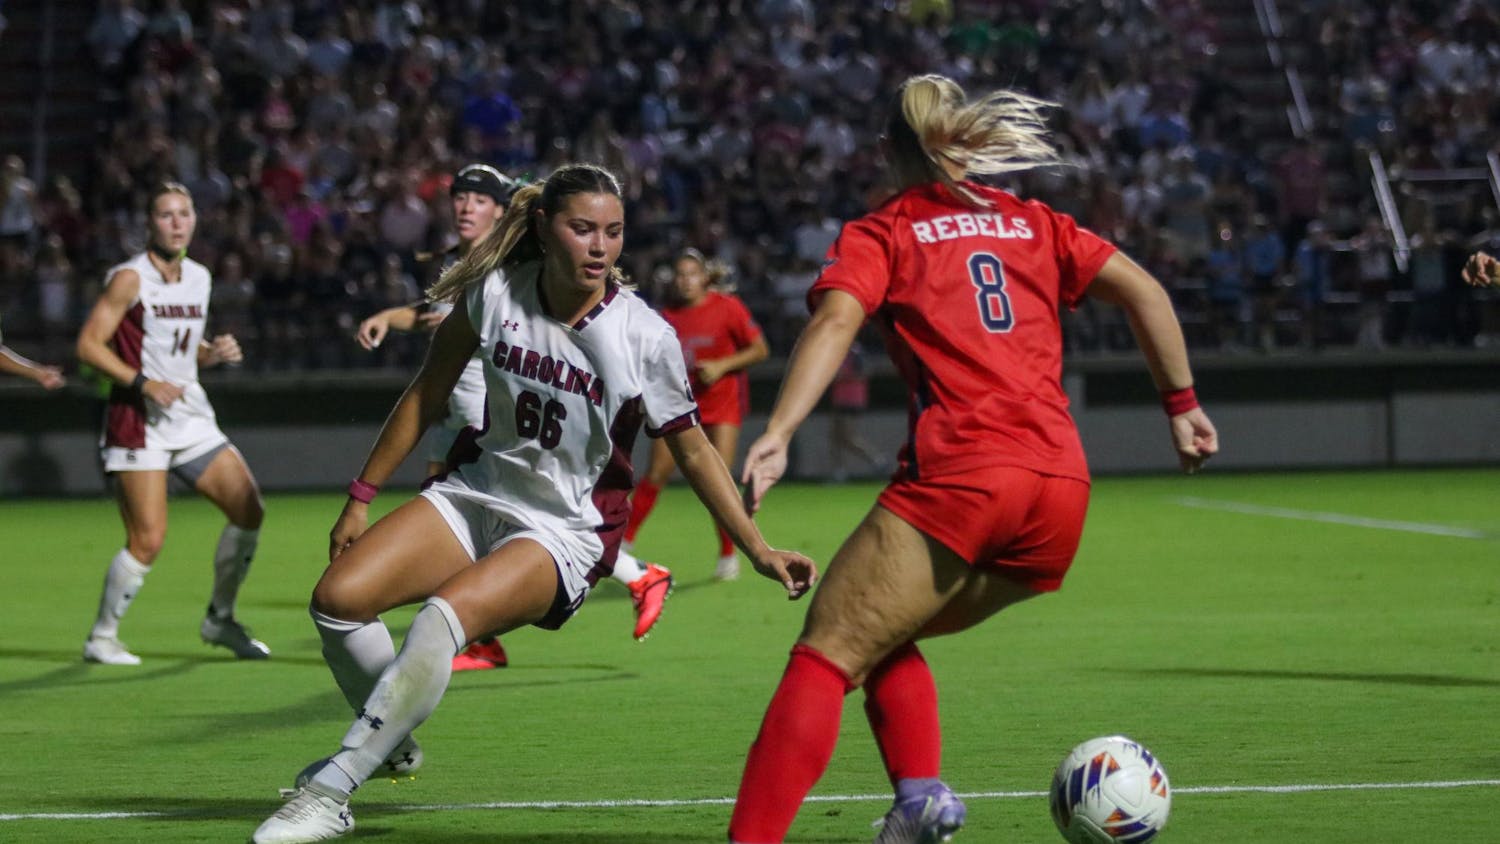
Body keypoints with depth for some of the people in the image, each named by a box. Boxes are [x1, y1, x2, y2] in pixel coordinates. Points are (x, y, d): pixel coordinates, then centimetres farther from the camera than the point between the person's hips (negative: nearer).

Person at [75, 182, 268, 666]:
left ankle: (220, 618, 18)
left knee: (249, 510, 2)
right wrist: (142, 382, -22)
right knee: (148, 540, -13)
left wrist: (215, 353, 2)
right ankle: (101, 638, 4)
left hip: (191, 417, 7)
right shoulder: (131, 279, -10)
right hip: (138, 421, -7)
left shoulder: (199, 278, 12)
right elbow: (89, 344, -13)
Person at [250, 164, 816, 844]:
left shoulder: (644, 336, -14)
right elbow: (428, 396, 6)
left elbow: (693, 451, -2)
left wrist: (759, 550, -6)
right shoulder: (496, 292, -8)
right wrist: (361, 497, 10)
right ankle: (392, 743, 13)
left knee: (446, 612, -32)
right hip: (477, 494, 4)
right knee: (338, 597, -17)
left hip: (566, 532, -4)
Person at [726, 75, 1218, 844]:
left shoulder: (879, 235, 11)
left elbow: (835, 321, -8)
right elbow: (1143, 291, 14)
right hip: (1062, 492, 5)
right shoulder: (1033, 224, 23)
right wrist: (1180, 404, 18)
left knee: (826, 656, -7)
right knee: (884, 640, 23)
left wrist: (777, 433, -20)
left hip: (958, 478, -5)